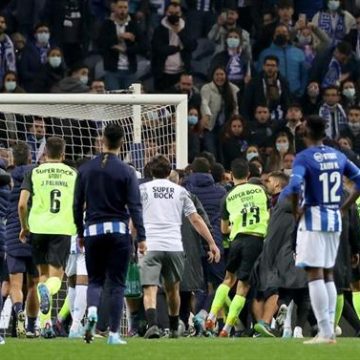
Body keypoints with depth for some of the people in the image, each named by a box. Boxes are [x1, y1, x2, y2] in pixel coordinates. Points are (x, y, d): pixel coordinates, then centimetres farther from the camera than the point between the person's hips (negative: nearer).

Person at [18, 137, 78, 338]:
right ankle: (47, 290, -38)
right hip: (63, 229, -1)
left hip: (38, 228, 1)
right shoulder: (73, 174, 8)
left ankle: (46, 323, 10)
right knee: (56, 277, -1)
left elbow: (22, 204, -3)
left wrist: (24, 227, 12)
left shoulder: (34, 173, 5)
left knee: (44, 274, 15)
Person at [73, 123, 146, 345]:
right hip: (118, 231, -2)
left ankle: (92, 311, -17)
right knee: (117, 284, 4)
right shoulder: (126, 172, -5)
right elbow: (135, 206, -8)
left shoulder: (86, 169, 2)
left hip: (93, 230, 2)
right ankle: (114, 334, 1)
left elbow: (77, 204, 6)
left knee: (95, 280, 14)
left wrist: (80, 233, 16)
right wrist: (141, 237, -7)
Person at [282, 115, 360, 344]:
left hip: (313, 220, -6)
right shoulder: (338, 156, 9)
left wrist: (296, 210, -10)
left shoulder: (304, 158, -10)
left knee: (315, 274, -5)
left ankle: (325, 331, -11)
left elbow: (295, 185, -26)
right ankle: (330, 329, 12)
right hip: (335, 220, 6)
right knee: (328, 274, 14)